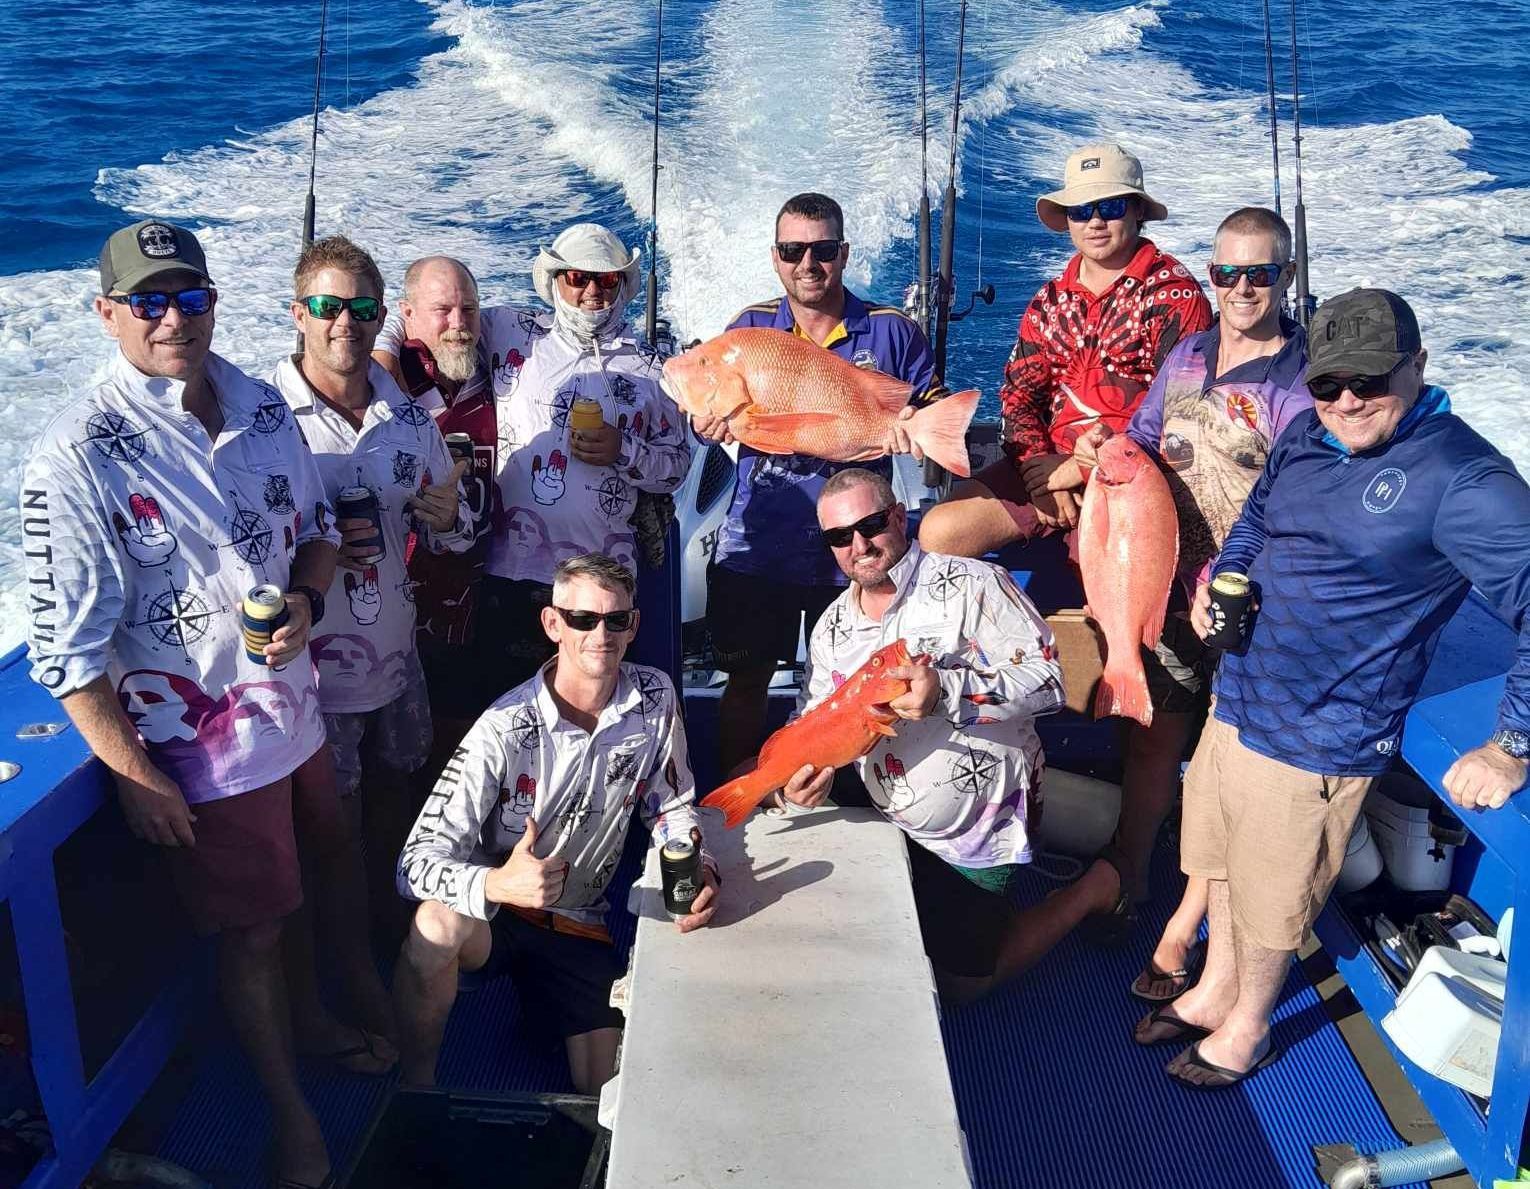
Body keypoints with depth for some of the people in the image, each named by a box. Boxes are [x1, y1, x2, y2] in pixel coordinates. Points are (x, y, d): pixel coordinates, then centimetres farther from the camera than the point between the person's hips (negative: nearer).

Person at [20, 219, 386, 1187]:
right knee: (251, 930, 12)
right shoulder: (77, 460, -20)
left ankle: (309, 1015, 54)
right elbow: (67, 647, -17)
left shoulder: (261, 407, -2)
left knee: (313, 886, 25)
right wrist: (136, 777, -16)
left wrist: (307, 599, -10)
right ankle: (289, 1104, 35)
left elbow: (317, 526, 12)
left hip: (297, 707, 6)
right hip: (199, 746, -6)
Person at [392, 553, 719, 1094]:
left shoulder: (655, 698, -9)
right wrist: (498, 884, -49)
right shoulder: (504, 731, -24)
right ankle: (415, 1090, -13)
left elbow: (670, 805, 3)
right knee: (439, 922, -39)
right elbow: (417, 861, -28)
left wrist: (699, 867, -19)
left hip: (579, 924, 4)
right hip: (494, 906, -4)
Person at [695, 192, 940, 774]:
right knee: (745, 682, 10)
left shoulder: (892, 330, 1)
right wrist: (710, 423, -15)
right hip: (755, 545, 2)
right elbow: (704, 416, 9)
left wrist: (914, 428, -22)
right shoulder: (749, 327, 6)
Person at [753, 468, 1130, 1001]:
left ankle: (1096, 887, 18)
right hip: (893, 823, 7)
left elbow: (1045, 679, -23)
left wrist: (947, 693, -36)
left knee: (960, 986, 1)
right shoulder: (832, 627, 1)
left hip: (979, 823, -7)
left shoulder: (971, 586, -18)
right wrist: (812, 767, -14)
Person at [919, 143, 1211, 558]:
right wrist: (1041, 471, -6)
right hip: (1052, 460, 5)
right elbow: (1019, 394, 12)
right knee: (938, 532, -12)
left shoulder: (1174, 293, -1)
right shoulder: (1050, 301, 18)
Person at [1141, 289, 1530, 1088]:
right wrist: (1220, 583, 4)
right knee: (1223, 864, 25)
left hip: (1315, 743, -7)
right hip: (1234, 704, 7)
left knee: (1271, 899, 14)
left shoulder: (1462, 479, -21)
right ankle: (1216, 990, 49)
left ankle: (1247, 1029, 40)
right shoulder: (1305, 437, 2)